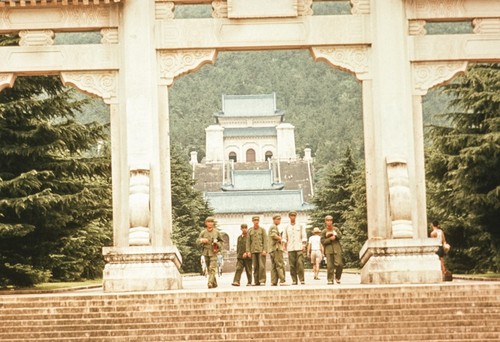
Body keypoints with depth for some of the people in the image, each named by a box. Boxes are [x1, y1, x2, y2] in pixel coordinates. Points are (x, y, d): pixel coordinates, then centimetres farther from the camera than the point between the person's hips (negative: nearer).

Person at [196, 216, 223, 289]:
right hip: (206, 252, 3)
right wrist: (202, 240, -15)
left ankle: (210, 282, -26)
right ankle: (214, 283, 22)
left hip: (213, 253, -3)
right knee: (209, 269, 9)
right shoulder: (203, 232, 4)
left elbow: (220, 241, 15)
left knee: (212, 268, -16)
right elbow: (197, 241, 6)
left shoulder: (216, 232, 3)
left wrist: (218, 245, -5)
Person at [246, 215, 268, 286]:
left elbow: (265, 240, 0)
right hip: (253, 251, 2)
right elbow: (248, 241, 10)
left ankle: (262, 281, -8)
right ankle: (256, 281, 5)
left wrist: (264, 250, -10)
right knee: (255, 267, 2)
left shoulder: (262, 230, 6)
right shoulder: (250, 231, 12)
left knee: (262, 266, -10)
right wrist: (248, 251, 1)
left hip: (261, 250, -2)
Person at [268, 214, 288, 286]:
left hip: (272, 249, 10)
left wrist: (279, 239, 11)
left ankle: (273, 282, 4)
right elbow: (273, 235, -23)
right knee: (280, 265, -13)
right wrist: (280, 238, -9)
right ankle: (282, 281, -19)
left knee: (274, 266, 7)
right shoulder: (274, 227, -6)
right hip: (276, 248, -10)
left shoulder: (271, 227, 25)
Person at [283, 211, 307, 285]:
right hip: (290, 248, 2)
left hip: (299, 248, -2)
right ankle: (294, 280, 0)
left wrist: (304, 246, -3)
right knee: (292, 265, -3)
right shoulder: (287, 227, 16)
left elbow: (304, 237, 8)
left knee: (300, 264, -12)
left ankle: (302, 280, -10)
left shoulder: (300, 226, 12)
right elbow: (285, 238, 15)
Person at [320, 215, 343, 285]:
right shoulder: (324, 231, 9)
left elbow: (340, 236, -1)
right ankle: (330, 280, -1)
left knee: (339, 264, -9)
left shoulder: (336, 229, 14)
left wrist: (333, 233, -12)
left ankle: (337, 277, 12)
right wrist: (330, 239, -11)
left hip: (337, 249, 1)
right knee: (330, 266, -7)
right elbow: (323, 241, 0)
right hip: (328, 250, -1)